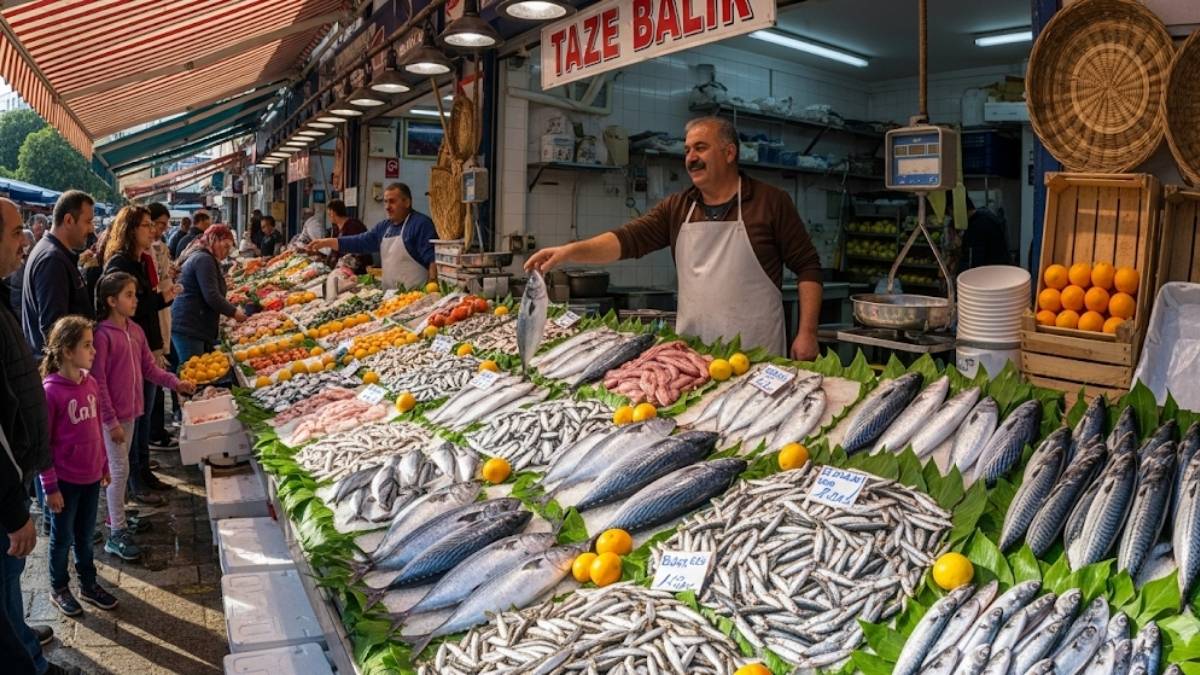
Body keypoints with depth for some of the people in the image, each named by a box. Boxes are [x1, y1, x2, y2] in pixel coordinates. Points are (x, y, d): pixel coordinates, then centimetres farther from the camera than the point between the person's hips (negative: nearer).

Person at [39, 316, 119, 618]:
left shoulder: (91, 383, -1)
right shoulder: (50, 391, -20)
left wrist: (104, 466, 15)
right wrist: (50, 487, -13)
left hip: (91, 476, 5)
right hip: (65, 480, -5)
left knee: (85, 534, 20)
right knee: (63, 537, 14)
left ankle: (88, 584, 36)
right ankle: (58, 589, 33)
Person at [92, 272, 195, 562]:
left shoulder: (135, 330, 5)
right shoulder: (103, 335, -18)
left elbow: (149, 367, 11)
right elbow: (98, 382, -18)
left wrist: (175, 382, -4)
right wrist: (111, 421, -17)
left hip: (130, 410, 7)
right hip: (112, 415, -7)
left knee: (120, 467, 19)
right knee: (119, 469, -2)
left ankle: (117, 514, 34)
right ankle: (116, 534, 6)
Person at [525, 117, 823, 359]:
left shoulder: (771, 202, -1)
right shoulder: (677, 208, 9)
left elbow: (807, 267, 0)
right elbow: (628, 239, -2)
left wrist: (806, 334, -9)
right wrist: (570, 250, -18)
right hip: (690, 352, 3)